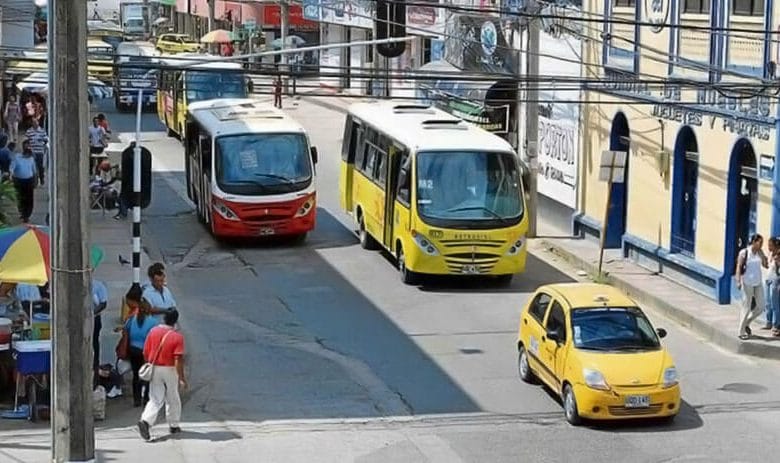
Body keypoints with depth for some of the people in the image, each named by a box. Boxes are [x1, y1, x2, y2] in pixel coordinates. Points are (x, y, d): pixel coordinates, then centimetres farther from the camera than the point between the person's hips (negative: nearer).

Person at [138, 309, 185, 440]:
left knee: (155, 399, 4)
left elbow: (145, 353, 2)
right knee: (172, 399, 16)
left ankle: (145, 421, -18)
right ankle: (173, 425, 26)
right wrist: (181, 378, -13)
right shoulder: (177, 336, -14)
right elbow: (178, 359, -19)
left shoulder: (154, 331, -4)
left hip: (154, 369, 3)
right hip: (170, 370, -2)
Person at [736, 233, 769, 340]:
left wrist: (761, 253, -7)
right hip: (747, 283, -6)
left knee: (760, 307, 5)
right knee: (747, 307, 0)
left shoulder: (760, 252, 6)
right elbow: (739, 267, -11)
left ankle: (747, 323, 27)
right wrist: (738, 281, -20)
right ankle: (741, 332, 11)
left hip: (758, 283, 6)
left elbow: (766, 265, 0)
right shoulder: (744, 253, -9)